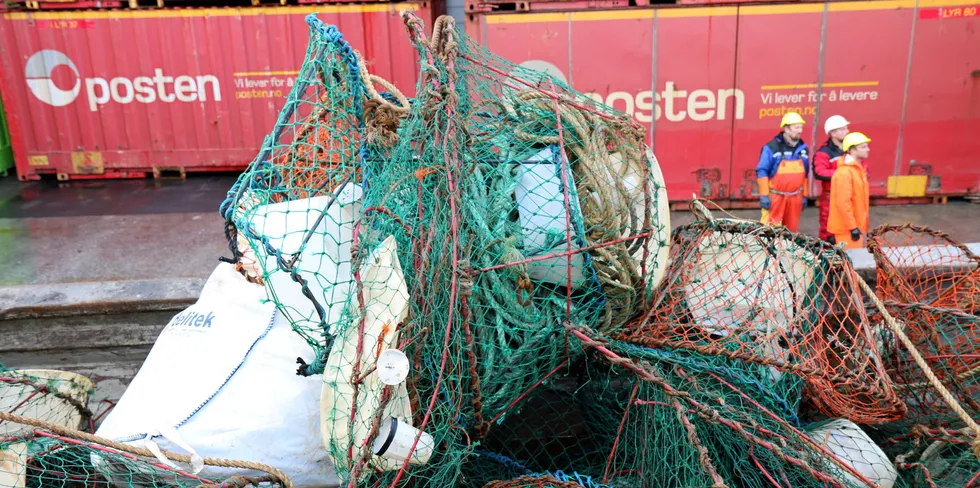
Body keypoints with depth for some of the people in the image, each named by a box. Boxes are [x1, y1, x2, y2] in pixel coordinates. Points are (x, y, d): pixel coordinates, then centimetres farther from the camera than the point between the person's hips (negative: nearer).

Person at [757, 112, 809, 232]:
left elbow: (805, 174, 16)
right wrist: (764, 195, -12)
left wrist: (805, 195, 14)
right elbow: (762, 172, -9)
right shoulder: (771, 148, -9)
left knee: (792, 230, 11)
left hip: (795, 198, 5)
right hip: (775, 197, -5)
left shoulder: (803, 148, 9)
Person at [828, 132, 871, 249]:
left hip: (856, 225, 10)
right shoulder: (844, 172, -21)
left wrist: (857, 225, 20)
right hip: (847, 227, -10)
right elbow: (843, 203, -24)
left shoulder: (857, 169, 12)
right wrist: (852, 227, -23)